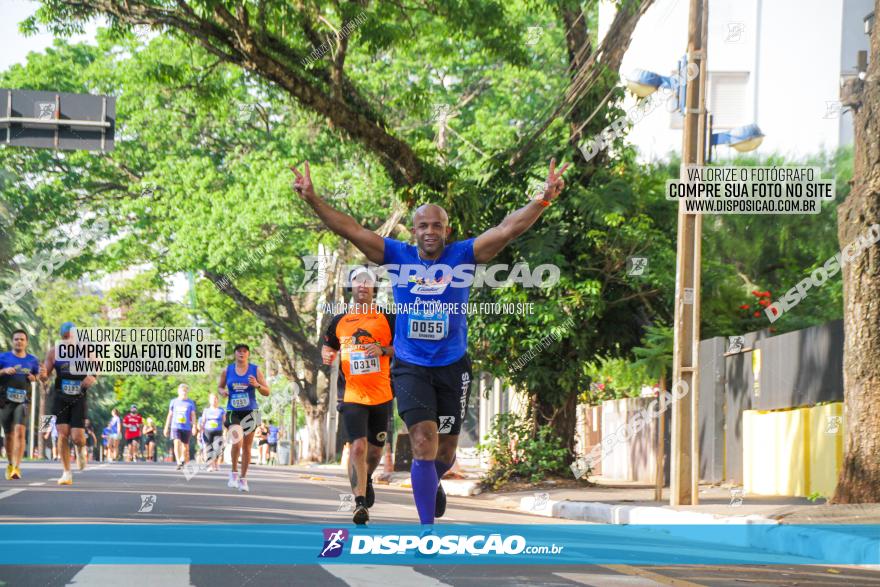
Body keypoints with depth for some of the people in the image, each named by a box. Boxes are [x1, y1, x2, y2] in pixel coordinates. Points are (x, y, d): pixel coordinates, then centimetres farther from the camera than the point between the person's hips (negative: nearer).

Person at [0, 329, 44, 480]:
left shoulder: (32, 360, 8)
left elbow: (38, 376, 22)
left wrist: (35, 377, -1)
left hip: (23, 400, 0)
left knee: (20, 431, -19)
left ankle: (17, 467, -25)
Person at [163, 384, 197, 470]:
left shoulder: (190, 403, 7)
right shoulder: (174, 402, 9)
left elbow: (193, 415, 5)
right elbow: (170, 415, 14)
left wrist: (194, 427, -8)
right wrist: (166, 427, 13)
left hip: (186, 428, 1)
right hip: (175, 426, -1)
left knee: (185, 446, 7)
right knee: (177, 443, -20)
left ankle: (184, 461, 29)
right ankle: (179, 463, -27)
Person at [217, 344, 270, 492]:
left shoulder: (255, 370, 1)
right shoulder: (227, 370, 3)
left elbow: (267, 392, 2)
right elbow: (219, 387, 17)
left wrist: (257, 385, -18)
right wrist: (222, 391, -6)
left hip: (250, 412, 1)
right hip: (233, 412, -1)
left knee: (247, 447, 6)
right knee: (237, 442, -23)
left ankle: (243, 479, 20)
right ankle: (234, 473, -2)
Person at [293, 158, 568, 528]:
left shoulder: (463, 256, -5)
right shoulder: (398, 256, -3)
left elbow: (508, 229, -15)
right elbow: (350, 229, -9)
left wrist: (544, 199, -29)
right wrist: (313, 200, -20)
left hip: (452, 367, 1)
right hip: (411, 367, -1)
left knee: (446, 449, 13)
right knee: (424, 442, -16)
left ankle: (433, 483, 50)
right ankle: (427, 528, -9)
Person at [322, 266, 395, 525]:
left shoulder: (386, 318, 4)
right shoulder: (339, 321, 9)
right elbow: (328, 346, 21)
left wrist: (383, 350, -15)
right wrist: (326, 355, -2)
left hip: (381, 394, 1)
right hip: (352, 394, -1)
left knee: (375, 448, 13)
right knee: (358, 445, -17)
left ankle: (366, 480, 44)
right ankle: (360, 502, -17)